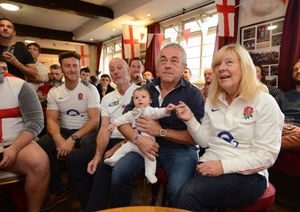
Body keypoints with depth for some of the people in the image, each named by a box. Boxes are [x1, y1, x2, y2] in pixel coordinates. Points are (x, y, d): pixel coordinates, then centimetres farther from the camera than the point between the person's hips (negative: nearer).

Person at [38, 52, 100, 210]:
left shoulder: (90, 89, -5)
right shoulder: (54, 92, 8)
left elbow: (94, 120, -13)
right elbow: (51, 120, 1)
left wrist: (73, 139, -26)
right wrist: (59, 139, -21)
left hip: (86, 131, -3)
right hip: (63, 131, 4)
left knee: (87, 144, -36)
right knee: (40, 146, -23)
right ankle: (58, 191, -2)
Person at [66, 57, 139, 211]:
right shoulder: (107, 99, 18)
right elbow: (104, 129, 7)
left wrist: (116, 149, -14)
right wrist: (97, 155, -9)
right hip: (111, 142, 6)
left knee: (104, 167, -31)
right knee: (74, 158, -9)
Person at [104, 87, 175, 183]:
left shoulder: (150, 110, -5)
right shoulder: (133, 113, 14)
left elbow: (158, 112, -22)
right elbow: (124, 118, 25)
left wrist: (166, 110, -41)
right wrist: (114, 123, 24)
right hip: (133, 141, 5)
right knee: (123, 148, 10)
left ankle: (150, 173, -4)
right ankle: (114, 159, 28)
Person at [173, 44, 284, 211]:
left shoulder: (265, 103, -7)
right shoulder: (213, 100, 10)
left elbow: (267, 155, -10)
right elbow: (206, 141, 10)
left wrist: (224, 166, -18)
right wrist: (190, 120, -6)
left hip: (247, 174, -4)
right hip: (210, 166, 4)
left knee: (189, 193, -28)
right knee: (187, 191, -27)